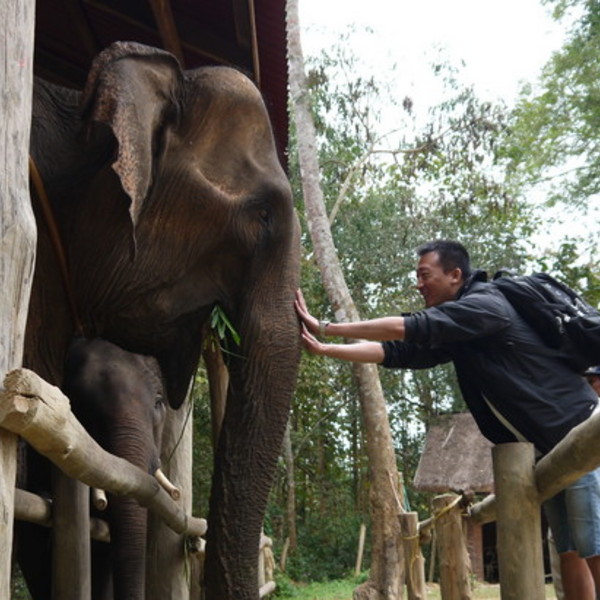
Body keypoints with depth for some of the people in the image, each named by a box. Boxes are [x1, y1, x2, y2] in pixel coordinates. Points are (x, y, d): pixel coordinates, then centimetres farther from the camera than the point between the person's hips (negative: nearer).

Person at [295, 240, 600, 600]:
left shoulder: (486, 305, -17)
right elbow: (395, 351, 6)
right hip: (544, 448, 9)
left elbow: (407, 329, -23)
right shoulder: (454, 334, 11)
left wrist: (327, 328, -18)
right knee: (570, 552, 7)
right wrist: (323, 348, -1)